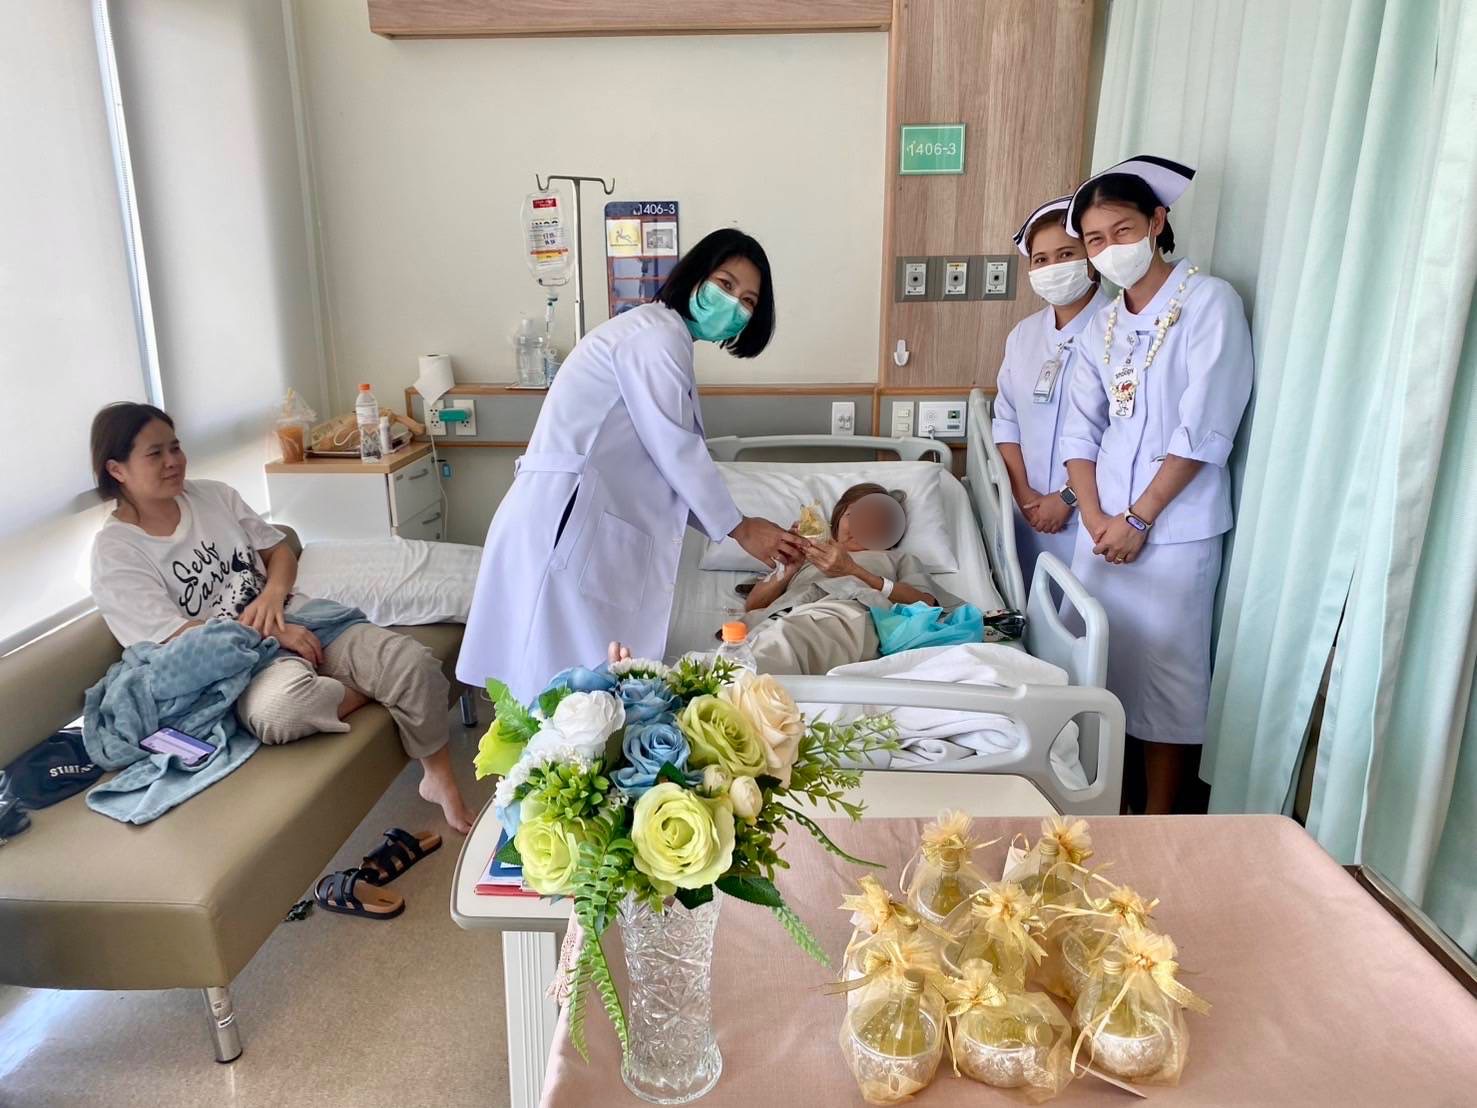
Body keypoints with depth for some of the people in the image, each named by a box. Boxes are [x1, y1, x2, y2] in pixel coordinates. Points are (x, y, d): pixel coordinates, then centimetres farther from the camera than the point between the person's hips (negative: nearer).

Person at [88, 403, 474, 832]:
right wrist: (271, 633, -18)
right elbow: (175, 638, -11)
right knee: (281, 706, -42)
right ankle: (371, 692, -10)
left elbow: (280, 550, 15)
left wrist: (272, 594, -8)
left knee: (414, 662, -19)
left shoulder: (213, 495, 11)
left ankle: (440, 779, 0)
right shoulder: (114, 553, -4)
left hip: (296, 620, 5)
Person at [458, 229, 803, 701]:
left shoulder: (658, 336, 23)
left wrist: (739, 524, 15)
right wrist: (739, 527, -1)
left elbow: (661, 465, 20)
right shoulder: (656, 332, -8)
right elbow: (676, 450, -12)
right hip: (566, 527, -10)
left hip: (587, 527, 10)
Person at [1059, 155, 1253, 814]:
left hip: (1174, 530, -6)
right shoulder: (1101, 325, 12)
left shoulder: (1209, 302, -7)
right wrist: (1096, 519, -5)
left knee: (1165, 680, 2)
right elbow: (1080, 430, 8)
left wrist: (1140, 518, -13)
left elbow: (1204, 430, -14)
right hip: (1103, 526, 6)